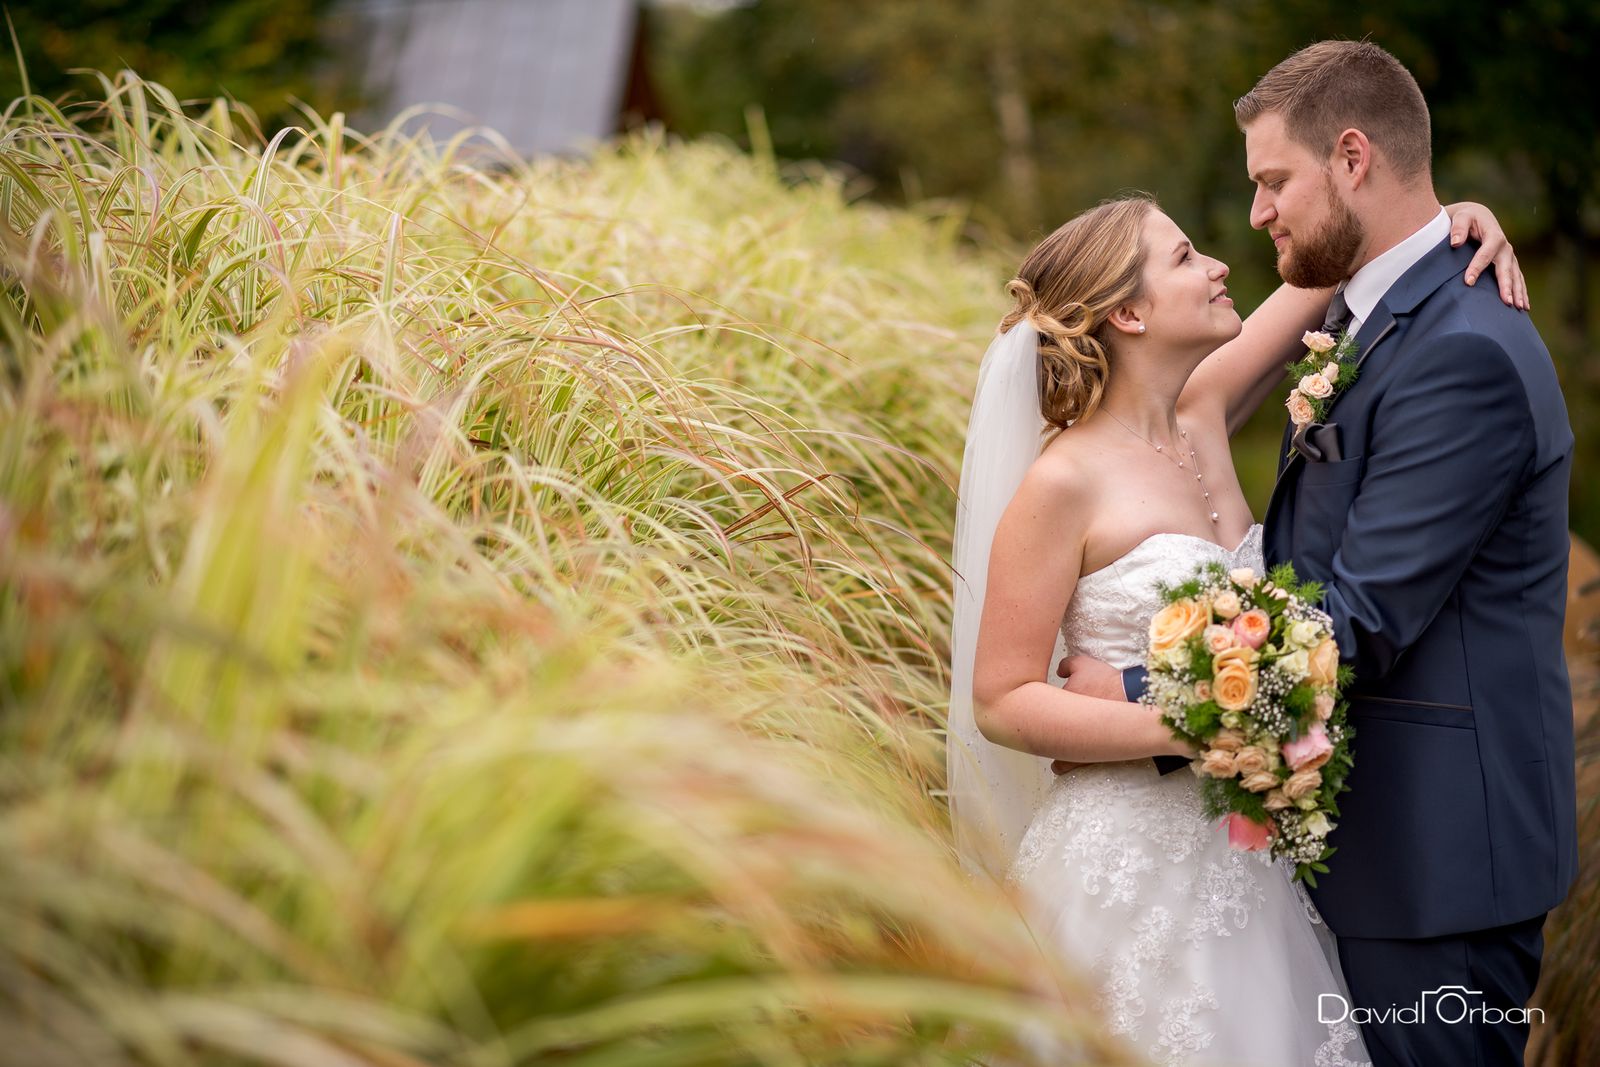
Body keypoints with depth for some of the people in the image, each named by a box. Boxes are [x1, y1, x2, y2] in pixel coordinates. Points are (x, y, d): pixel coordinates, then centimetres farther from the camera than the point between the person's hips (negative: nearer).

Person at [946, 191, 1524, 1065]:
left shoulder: (1202, 414, 4)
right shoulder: (1061, 484, -15)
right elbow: (999, 704, -14)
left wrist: (1445, 219, -3)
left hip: (1244, 851, 7)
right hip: (1136, 862, -7)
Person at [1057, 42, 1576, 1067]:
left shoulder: (1464, 352, -21)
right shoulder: (1370, 312, 11)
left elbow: (1362, 623, -23)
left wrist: (1137, 697, -19)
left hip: (1438, 841, -9)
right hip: (1378, 823, 9)